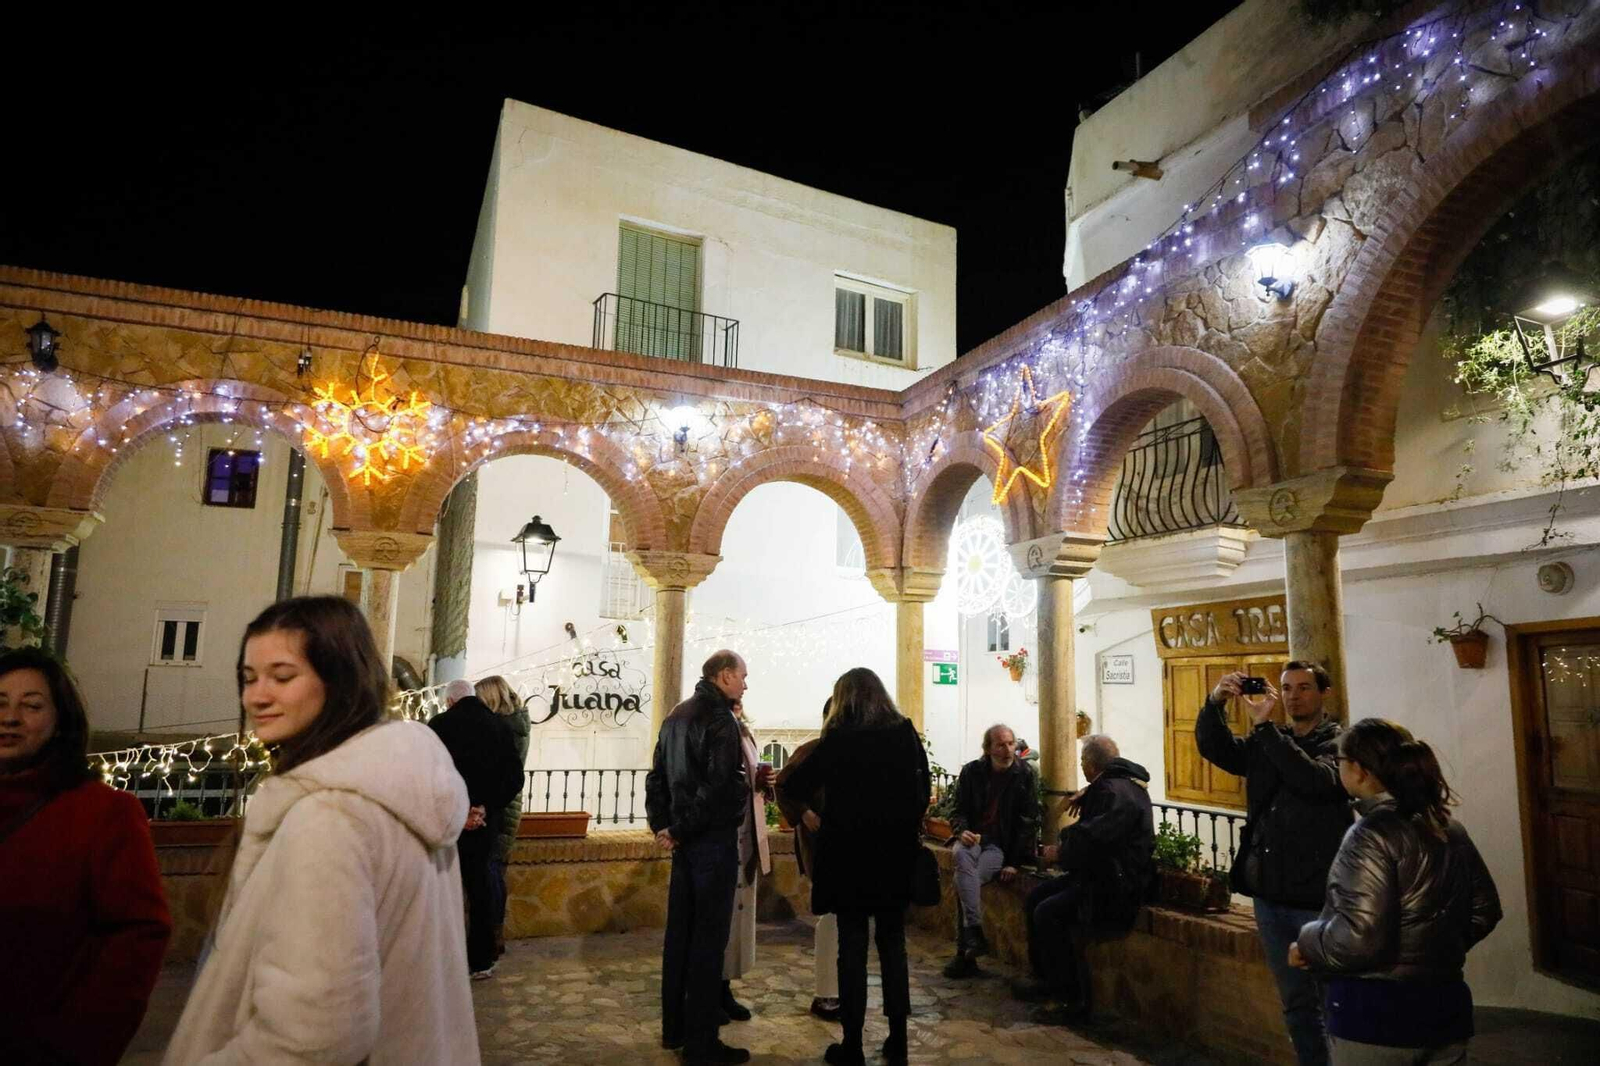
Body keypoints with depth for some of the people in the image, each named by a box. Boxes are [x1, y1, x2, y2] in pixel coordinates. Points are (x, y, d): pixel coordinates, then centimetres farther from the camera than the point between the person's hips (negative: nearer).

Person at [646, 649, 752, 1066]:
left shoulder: (677, 715, 13)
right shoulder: (719, 717, -15)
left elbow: (657, 777, 14)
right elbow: (722, 784, -24)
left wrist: (661, 825, 8)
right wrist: (680, 828, -13)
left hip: (684, 840, 9)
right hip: (713, 839, -9)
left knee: (679, 932, 15)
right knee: (709, 937, -1)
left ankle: (674, 1028, 25)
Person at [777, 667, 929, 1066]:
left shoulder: (839, 738, -10)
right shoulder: (905, 732, -1)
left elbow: (797, 787, -8)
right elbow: (923, 788, 7)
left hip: (849, 852, -3)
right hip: (896, 852, 3)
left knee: (851, 946, 6)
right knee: (893, 943, 14)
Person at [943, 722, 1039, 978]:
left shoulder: (1025, 775, -2)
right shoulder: (971, 772, 4)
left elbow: (1028, 821, -3)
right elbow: (959, 811, 10)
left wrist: (1015, 862, -10)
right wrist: (962, 831, -14)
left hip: (1001, 844, -2)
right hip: (972, 838, 2)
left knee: (963, 880, -28)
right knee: (962, 855, -35)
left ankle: (964, 953, -19)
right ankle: (975, 933, -36)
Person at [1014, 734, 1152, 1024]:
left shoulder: (1115, 792, -20)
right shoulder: (1115, 784, 13)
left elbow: (1092, 840, -31)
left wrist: (1060, 853, -15)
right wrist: (1088, 794, 26)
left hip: (1117, 888, -11)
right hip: (1101, 875, 11)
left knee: (1049, 913, -23)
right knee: (1036, 898, 11)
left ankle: (1074, 1001, -13)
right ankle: (1047, 980, 20)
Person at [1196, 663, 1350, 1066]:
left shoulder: (1340, 742, -5)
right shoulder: (1266, 743, 13)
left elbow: (1316, 780, -24)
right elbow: (1214, 748, 1)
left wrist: (1264, 725, -24)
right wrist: (1215, 702, -15)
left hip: (1318, 896, -6)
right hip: (1270, 893, 6)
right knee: (1296, 1002, 16)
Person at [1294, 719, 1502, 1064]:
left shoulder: (1373, 834, -20)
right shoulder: (1450, 829, 5)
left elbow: (1360, 938, -27)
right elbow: (1484, 912, 16)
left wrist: (1306, 944, -10)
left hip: (1377, 1015, -7)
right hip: (1446, 1007, 7)